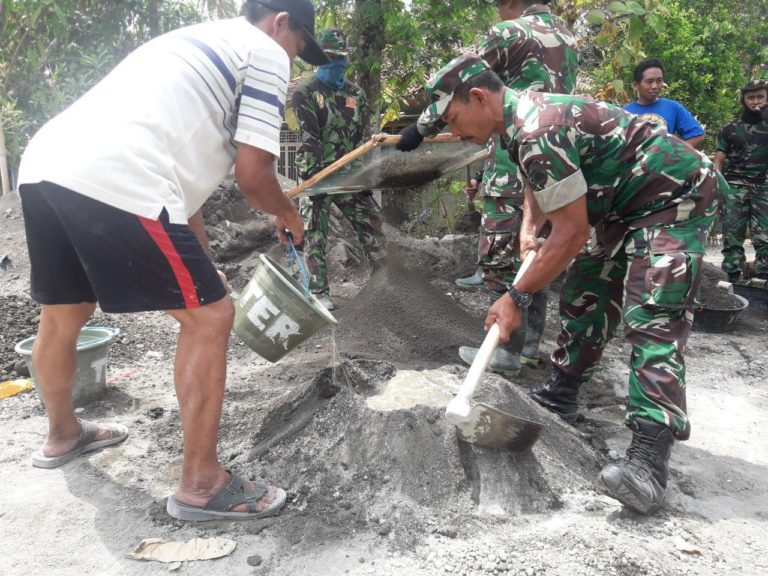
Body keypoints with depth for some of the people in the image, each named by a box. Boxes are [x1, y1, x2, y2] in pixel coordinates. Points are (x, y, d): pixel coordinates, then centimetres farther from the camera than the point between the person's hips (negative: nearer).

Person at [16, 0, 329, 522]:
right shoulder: (266, 52, 8)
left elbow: (182, 163, 33)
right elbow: (252, 176, -3)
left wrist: (202, 262, 35)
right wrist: (288, 214, 20)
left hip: (45, 163, 10)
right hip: (116, 183, -10)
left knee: (63, 317, 25)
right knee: (210, 316, 1)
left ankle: (63, 435, 50)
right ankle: (202, 485, 10)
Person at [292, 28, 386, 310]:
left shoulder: (356, 93, 13)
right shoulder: (305, 91, -3)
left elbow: (361, 138, 13)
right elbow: (309, 139, -12)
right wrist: (313, 178, -18)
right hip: (317, 175, -4)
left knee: (371, 222, 4)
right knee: (315, 236, -2)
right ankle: (319, 293, 6)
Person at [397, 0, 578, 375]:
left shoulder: (508, 33, -6)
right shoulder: (568, 40, 18)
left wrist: (420, 129, 5)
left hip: (513, 169, -8)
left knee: (503, 261, -1)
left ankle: (507, 353, 6)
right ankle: (530, 344, 22)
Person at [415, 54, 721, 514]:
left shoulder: (539, 133, -29)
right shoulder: (523, 115, 4)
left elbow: (572, 232, -28)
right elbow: (540, 183, 22)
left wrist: (518, 298, -21)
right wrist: (528, 229, 4)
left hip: (677, 195, -10)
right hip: (627, 201, 10)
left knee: (653, 317, -21)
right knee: (585, 294, 11)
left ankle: (650, 457, -25)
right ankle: (561, 394, 24)